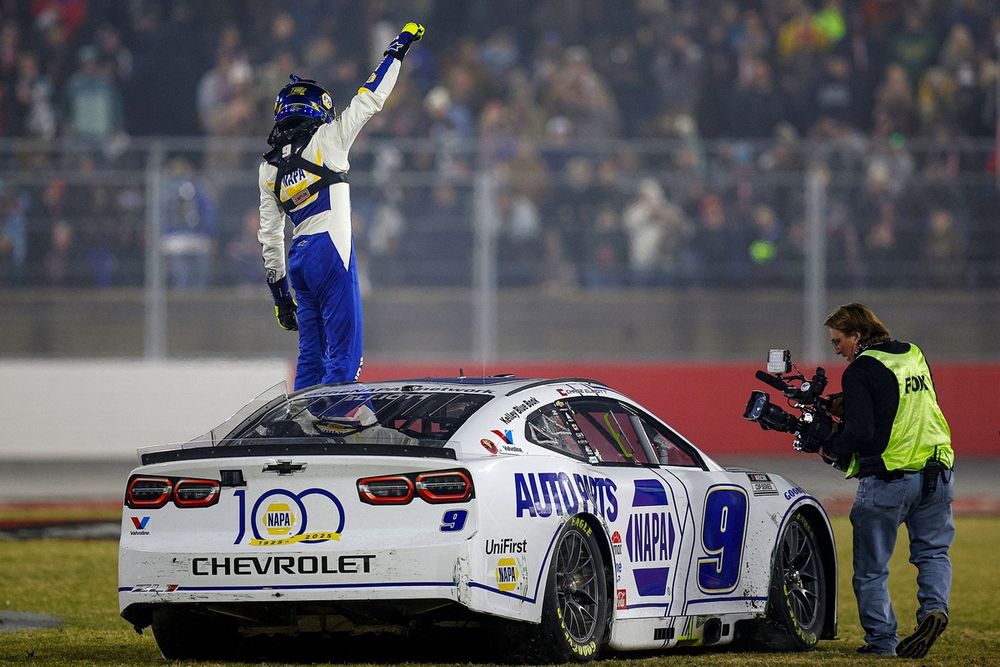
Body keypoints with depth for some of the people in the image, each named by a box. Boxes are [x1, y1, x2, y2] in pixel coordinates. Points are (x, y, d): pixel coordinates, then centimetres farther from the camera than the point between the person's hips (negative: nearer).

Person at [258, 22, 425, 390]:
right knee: (344, 352, -9)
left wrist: (278, 290, 21)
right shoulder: (326, 139, -1)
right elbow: (369, 100, 3)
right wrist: (398, 48, 15)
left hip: (298, 258, 7)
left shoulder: (268, 168, 15)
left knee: (312, 354, 11)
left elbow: (269, 234, 16)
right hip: (330, 249, -7)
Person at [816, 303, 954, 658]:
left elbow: (860, 433, -18)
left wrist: (829, 448, 1)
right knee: (933, 552, 18)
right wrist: (845, 407, 18)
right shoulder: (914, 356, 12)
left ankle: (881, 640, 6)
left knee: (871, 568, 7)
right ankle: (934, 608, -6)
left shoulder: (861, 370, -10)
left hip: (888, 480, -6)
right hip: (937, 474, 6)